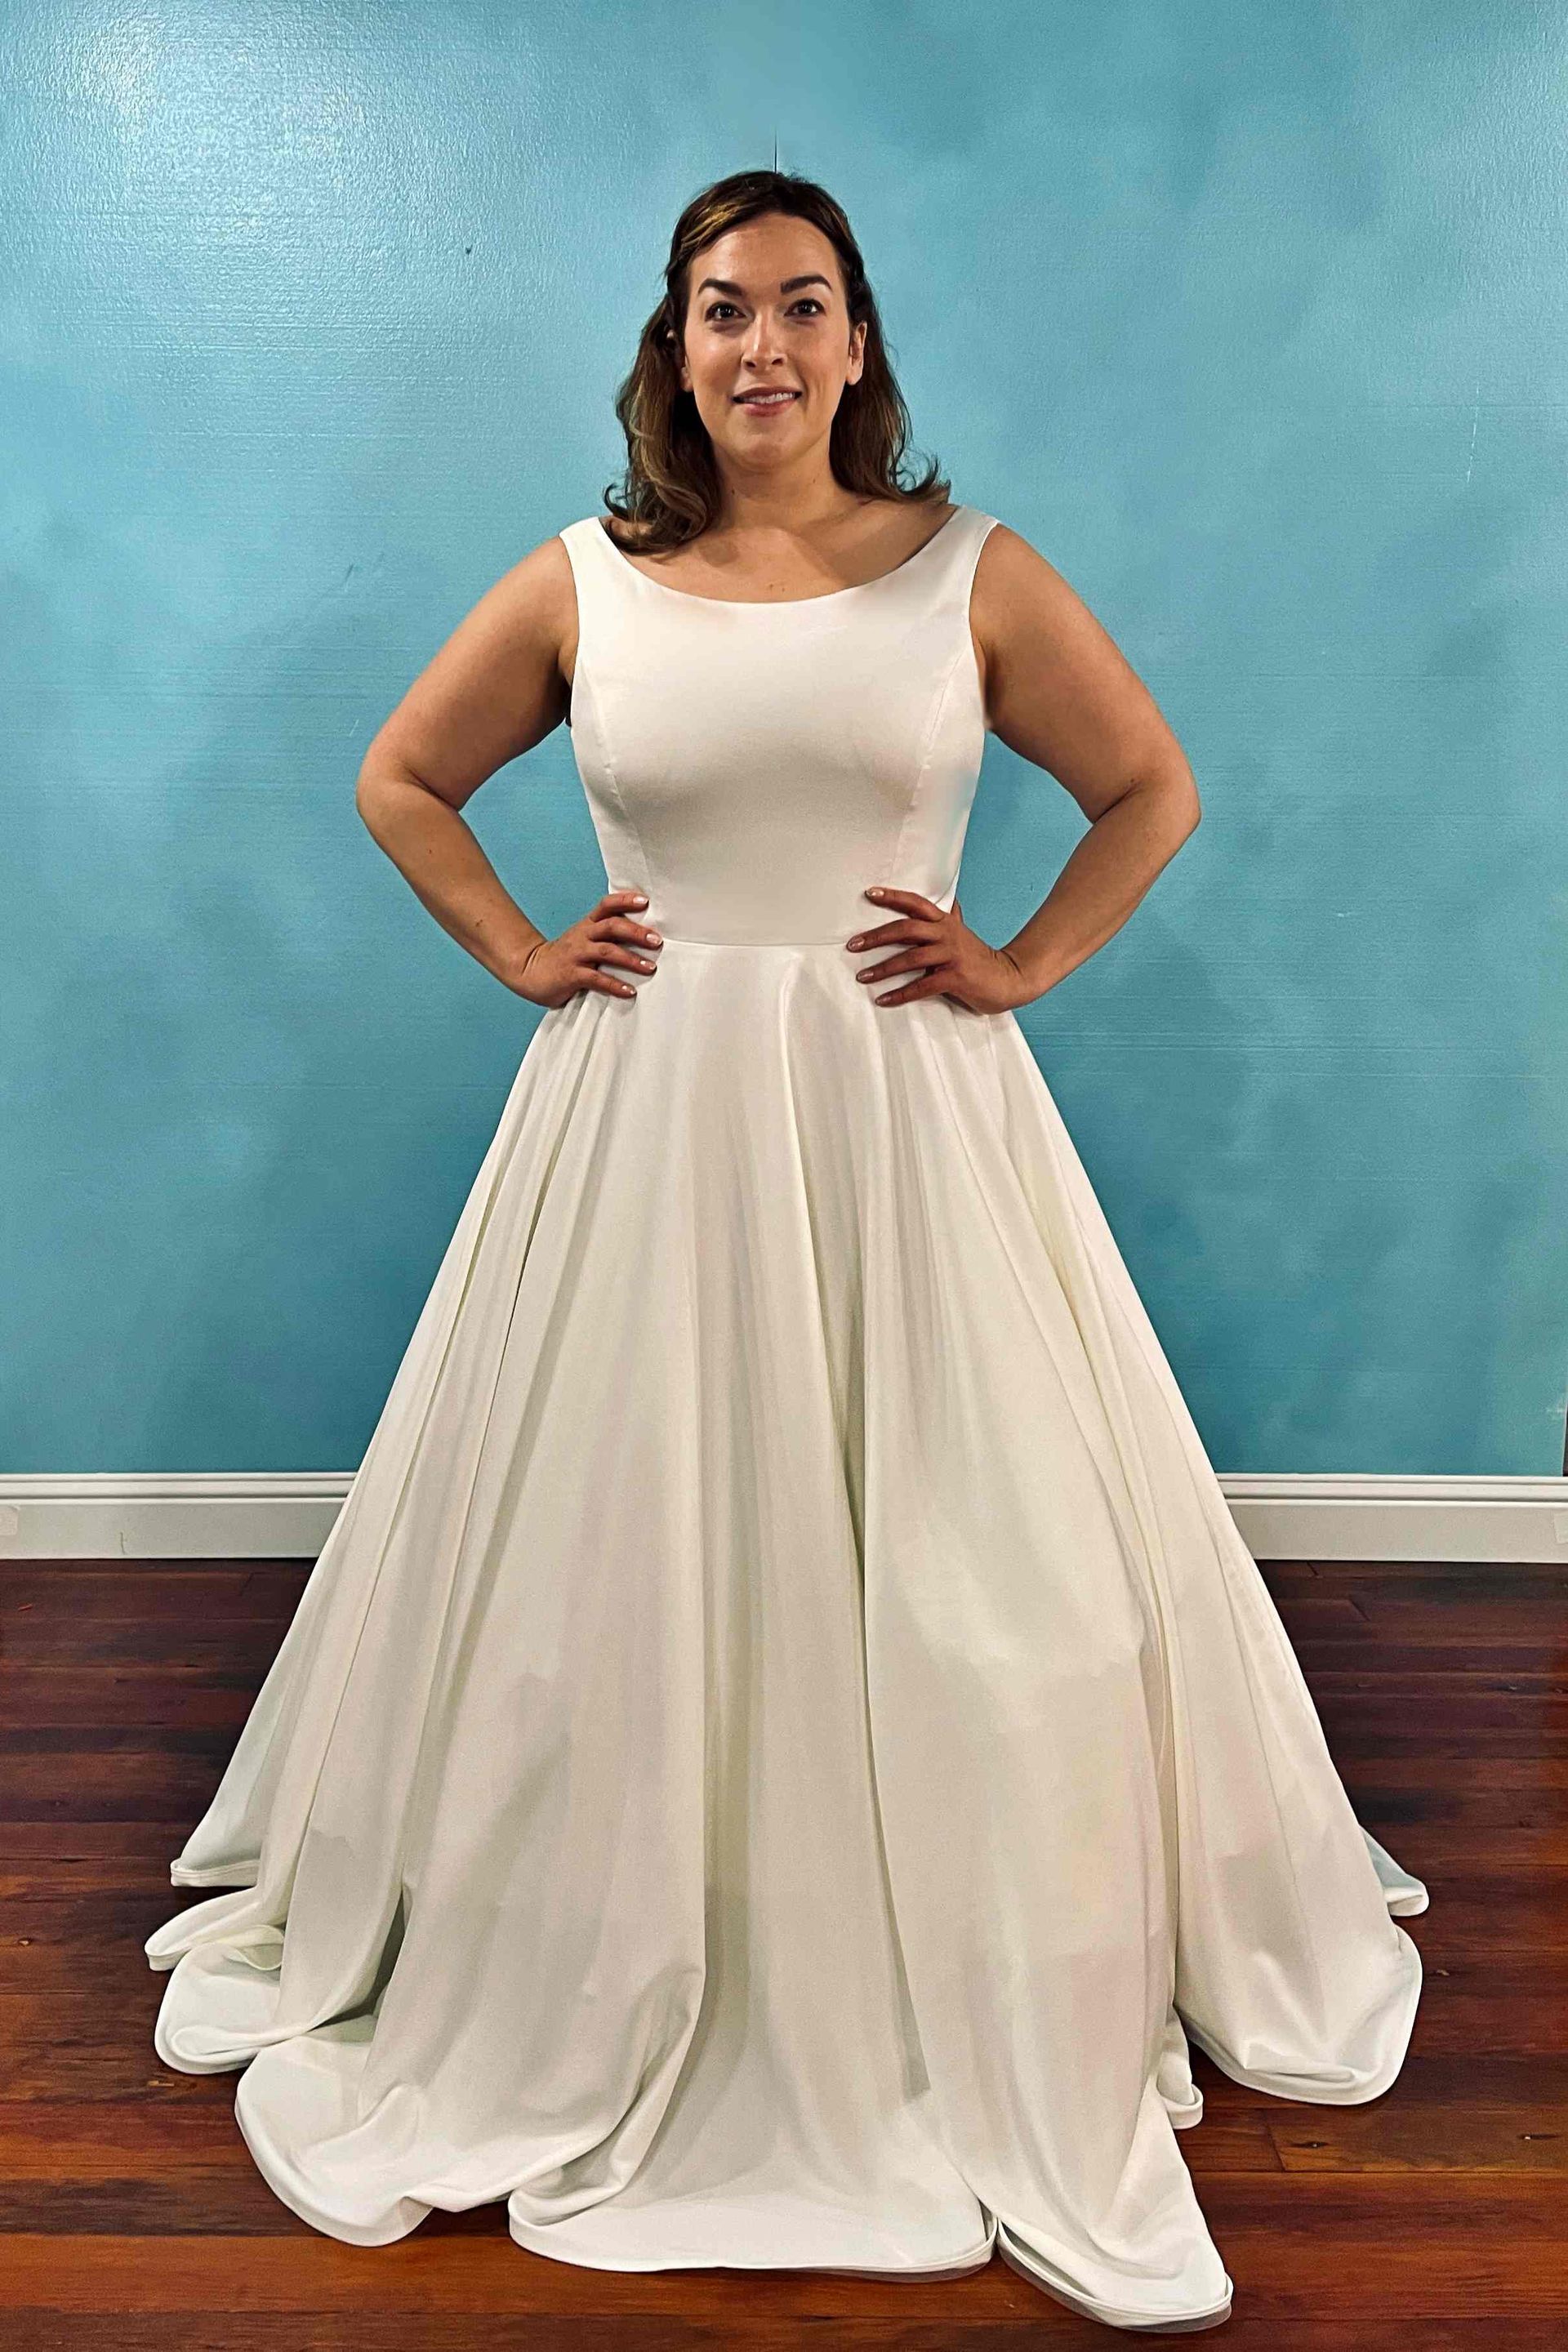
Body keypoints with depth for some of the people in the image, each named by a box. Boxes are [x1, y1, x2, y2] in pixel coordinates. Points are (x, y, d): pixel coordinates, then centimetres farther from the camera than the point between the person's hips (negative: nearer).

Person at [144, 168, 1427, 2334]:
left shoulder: (972, 574, 3)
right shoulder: (582, 584, 5)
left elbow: (1154, 789, 10)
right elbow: (401, 781, 16)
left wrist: (1028, 964, -1)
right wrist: (521, 953, 4)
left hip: (911, 1115, 0)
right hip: (649, 1119, 1)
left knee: (956, 1567, 6)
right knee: (624, 1556, 8)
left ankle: (1011, 2014, 31)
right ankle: (599, 1998, 33)